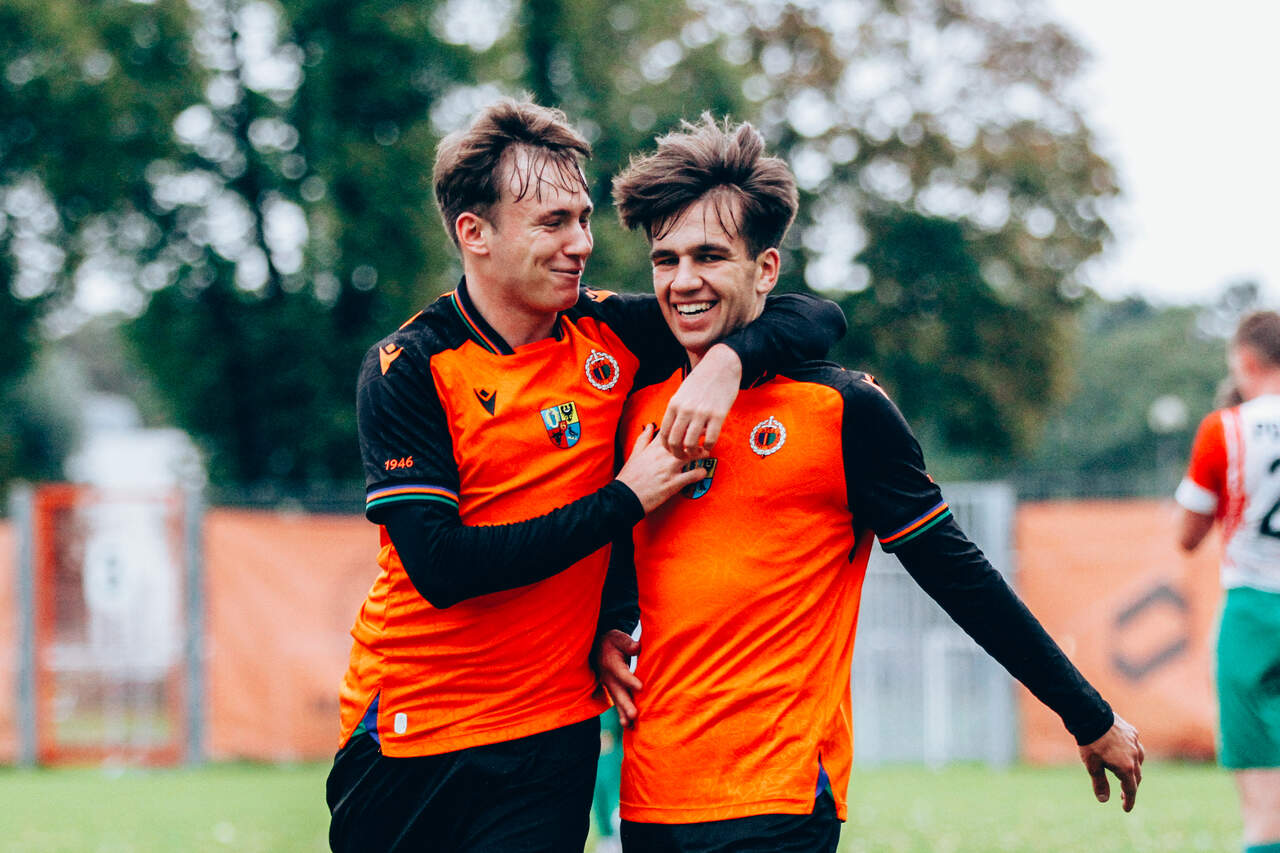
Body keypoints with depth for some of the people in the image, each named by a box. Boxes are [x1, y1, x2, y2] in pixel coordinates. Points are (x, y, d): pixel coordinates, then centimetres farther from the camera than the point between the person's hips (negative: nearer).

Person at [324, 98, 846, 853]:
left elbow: (817, 318, 4)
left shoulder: (611, 335, 1)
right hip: (409, 729, -2)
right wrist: (624, 501, -17)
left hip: (548, 741, 2)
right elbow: (440, 566, -19)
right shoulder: (407, 369, -9)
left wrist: (729, 360, -17)